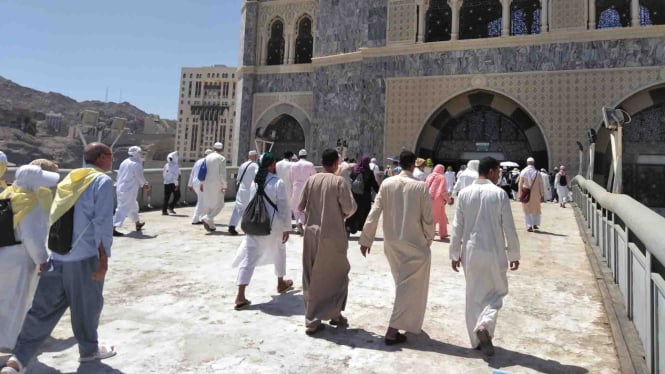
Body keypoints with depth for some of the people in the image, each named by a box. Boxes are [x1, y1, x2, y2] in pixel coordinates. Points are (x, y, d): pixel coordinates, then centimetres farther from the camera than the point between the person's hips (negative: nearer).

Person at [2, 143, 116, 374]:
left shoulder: (69, 178, 16)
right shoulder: (102, 181, -7)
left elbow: (54, 217, 19)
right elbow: (102, 222, -15)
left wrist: (46, 253, 25)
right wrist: (104, 258, -13)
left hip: (57, 254, 7)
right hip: (85, 255, -7)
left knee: (44, 308, 10)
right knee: (86, 306, 11)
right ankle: (89, 350, 29)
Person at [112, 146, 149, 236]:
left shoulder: (124, 162, 12)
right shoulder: (136, 164, -12)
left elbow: (119, 175, 16)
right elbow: (140, 177, -8)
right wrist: (145, 184, 9)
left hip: (120, 188, 9)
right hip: (129, 190, -9)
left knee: (133, 206, 23)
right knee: (123, 209, -8)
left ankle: (138, 224, 38)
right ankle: (113, 228, -14)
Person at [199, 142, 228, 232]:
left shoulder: (207, 157, 11)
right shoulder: (221, 158, -8)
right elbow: (222, 174, -13)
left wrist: (202, 183, 19)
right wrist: (224, 186, -8)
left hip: (206, 184, 7)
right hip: (216, 184, -6)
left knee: (207, 204, 13)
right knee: (219, 204, 2)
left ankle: (210, 225, 16)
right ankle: (207, 218, -17)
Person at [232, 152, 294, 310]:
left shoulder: (254, 182, 4)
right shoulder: (278, 183, -13)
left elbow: (249, 203, 10)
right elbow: (284, 208, -12)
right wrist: (286, 228, -5)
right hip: (272, 225, -4)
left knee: (248, 258, 2)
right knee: (279, 252, 21)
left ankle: (240, 296, -3)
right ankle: (281, 283, 40)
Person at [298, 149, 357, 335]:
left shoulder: (311, 180, 1)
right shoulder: (339, 181, -10)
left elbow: (300, 206, 5)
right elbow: (350, 208, -14)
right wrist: (343, 215, 7)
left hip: (311, 232, 4)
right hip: (333, 234, -4)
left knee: (311, 277, 11)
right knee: (338, 274, 15)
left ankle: (312, 321, 16)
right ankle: (335, 314, 19)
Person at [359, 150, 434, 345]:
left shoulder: (387, 184, -4)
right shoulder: (421, 186, -12)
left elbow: (374, 213, -5)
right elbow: (427, 218, -9)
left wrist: (366, 239, 2)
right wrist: (429, 239, 8)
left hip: (391, 242, 4)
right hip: (414, 243, -4)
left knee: (402, 283, 23)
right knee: (410, 286, 5)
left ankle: (404, 320, 41)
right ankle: (392, 330, 2)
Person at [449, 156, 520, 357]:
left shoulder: (464, 194, -2)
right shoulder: (499, 194, -9)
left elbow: (457, 227, 0)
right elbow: (509, 228, -7)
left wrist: (455, 253, 9)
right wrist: (514, 254, 4)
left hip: (471, 252, 3)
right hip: (494, 252, -2)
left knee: (474, 294, 13)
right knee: (497, 291, 16)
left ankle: (477, 339, 20)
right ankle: (484, 325, -6)